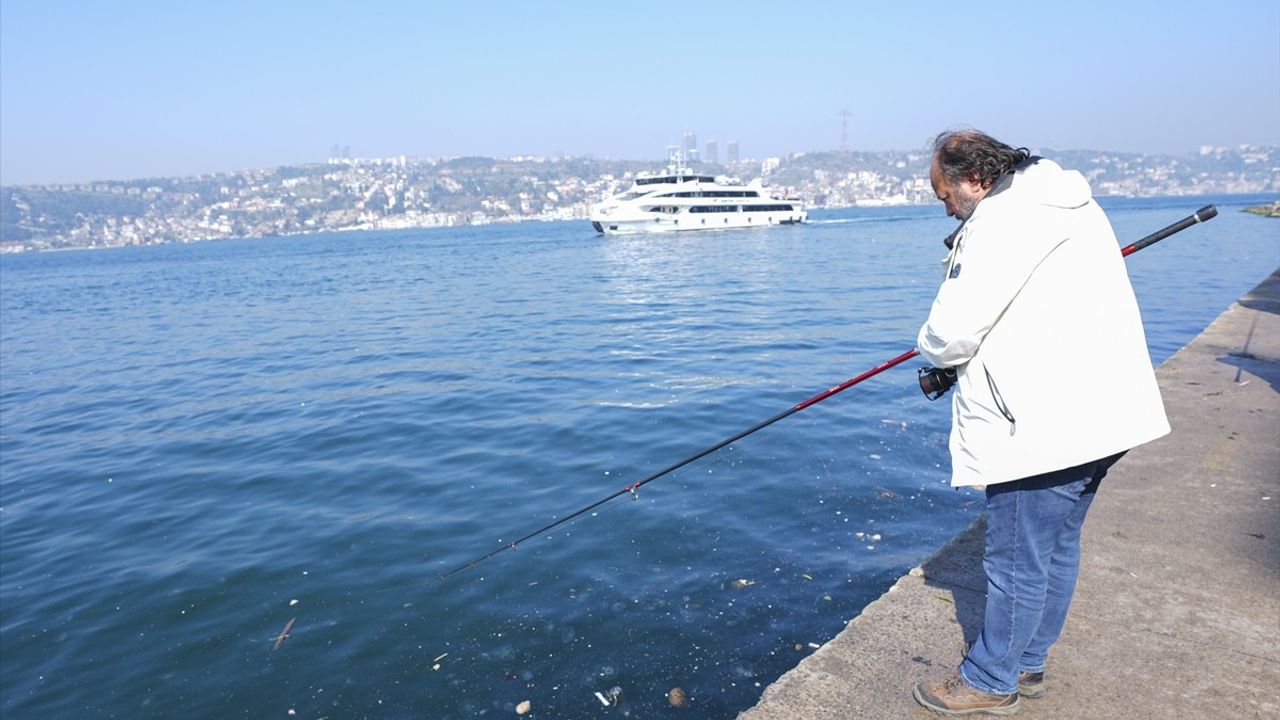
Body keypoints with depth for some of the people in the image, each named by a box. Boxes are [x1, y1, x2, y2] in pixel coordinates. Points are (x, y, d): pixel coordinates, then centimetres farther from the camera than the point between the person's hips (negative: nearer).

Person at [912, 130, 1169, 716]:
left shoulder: (1003, 220, -17)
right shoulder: (1067, 201, 16)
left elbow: (952, 331, -20)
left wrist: (934, 349, 3)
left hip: (1046, 423, -10)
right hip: (1094, 414, 11)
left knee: (1017, 559, 3)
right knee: (1056, 547, 19)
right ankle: (1026, 665, 34)